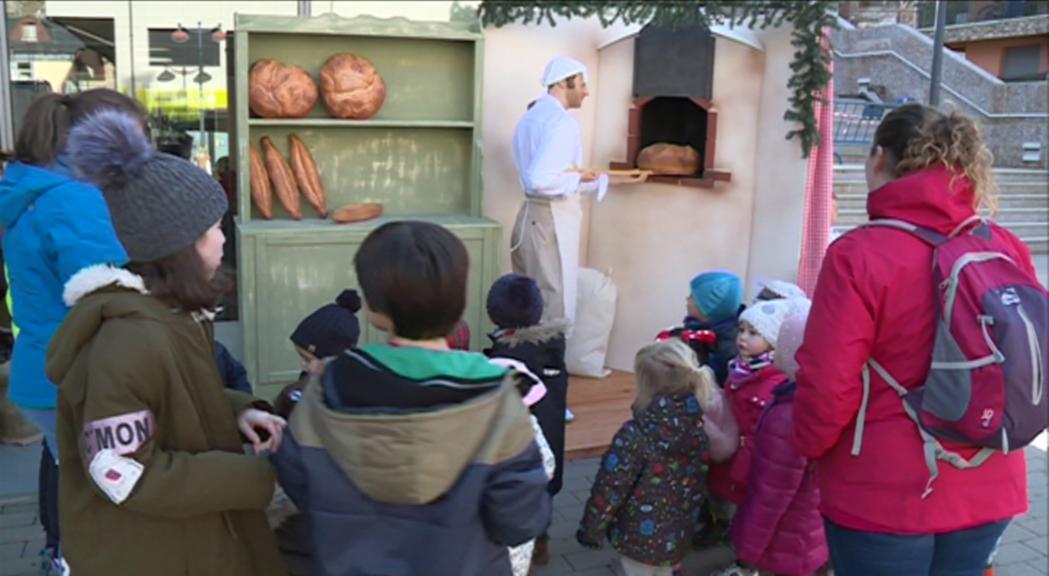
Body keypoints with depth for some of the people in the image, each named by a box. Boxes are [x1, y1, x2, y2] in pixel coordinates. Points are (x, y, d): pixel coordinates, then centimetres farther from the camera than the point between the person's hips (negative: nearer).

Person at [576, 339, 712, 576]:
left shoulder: (634, 434, -28)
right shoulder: (698, 427, -9)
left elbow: (610, 488, -20)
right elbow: (696, 481, 5)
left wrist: (590, 529, -6)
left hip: (639, 536, -5)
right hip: (678, 536, 6)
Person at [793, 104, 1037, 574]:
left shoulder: (858, 253, -19)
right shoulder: (1007, 249, -3)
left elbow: (827, 385, -18)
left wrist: (808, 445, 2)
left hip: (885, 496, -5)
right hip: (988, 491, 5)